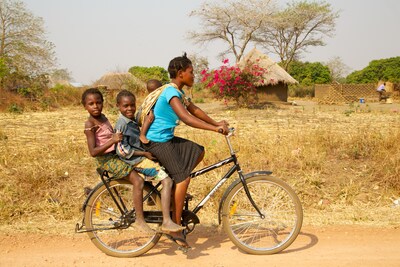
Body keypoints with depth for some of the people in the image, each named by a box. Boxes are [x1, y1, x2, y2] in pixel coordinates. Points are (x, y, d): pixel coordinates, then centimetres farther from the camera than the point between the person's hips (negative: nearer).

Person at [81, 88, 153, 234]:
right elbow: (93, 152, -24)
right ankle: (140, 220, -15)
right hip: (106, 160, -9)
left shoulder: (103, 117, 10)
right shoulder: (90, 125, -16)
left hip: (116, 154, 9)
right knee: (138, 181, -20)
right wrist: (112, 140, -30)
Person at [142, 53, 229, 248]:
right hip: (157, 141, -10)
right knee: (183, 178, -14)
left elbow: (194, 110, 16)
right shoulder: (171, 93, -20)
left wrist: (216, 123, 8)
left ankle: (174, 189, 11)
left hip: (167, 138, 10)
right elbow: (187, 118, -32)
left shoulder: (179, 92, 11)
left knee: (198, 152, 8)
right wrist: (215, 129, -35)